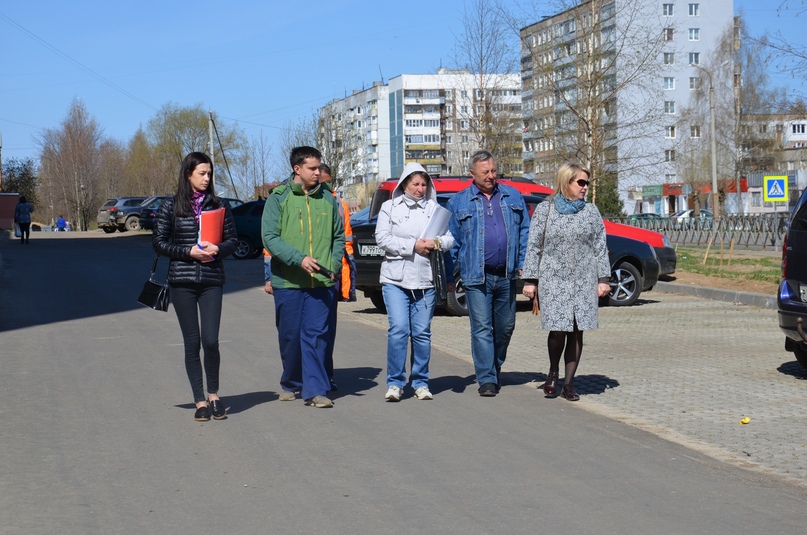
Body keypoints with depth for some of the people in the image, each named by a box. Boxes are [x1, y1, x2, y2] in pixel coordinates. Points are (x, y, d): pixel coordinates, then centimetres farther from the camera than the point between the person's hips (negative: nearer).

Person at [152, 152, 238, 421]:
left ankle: (214, 394, 13)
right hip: (182, 281, 0)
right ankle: (200, 401, 10)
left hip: (212, 280, 1)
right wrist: (189, 252, -10)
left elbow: (232, 239, 10)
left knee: (210, 341, -9)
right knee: (192, 343, 2)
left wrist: (218, 249, -11)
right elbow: (158, 242, 2)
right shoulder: (171, 207, 3)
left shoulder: (219, 205, 8)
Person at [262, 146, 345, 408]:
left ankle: (314, 390, -4)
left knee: (316, 336, -4)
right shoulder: (278, 198, 0)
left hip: (322, 282, 2)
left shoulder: (327, 198, 10)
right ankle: (290, 384, 27)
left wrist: (334, 266, 3)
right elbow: (270, 238, -7)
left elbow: (339, 236, 17)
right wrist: (298, 259, -18)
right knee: (290, 336, 8)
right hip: (288, 281, -2)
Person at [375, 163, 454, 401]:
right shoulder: (389, 207, 7)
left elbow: (450, 238, 8)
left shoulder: (434, 208, 13)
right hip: (395, 279, -2)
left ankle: (420, 382, 14)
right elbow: (382, 238, -4)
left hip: (425, 280, 2)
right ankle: (395, 382, -3)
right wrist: (413, 246, -12)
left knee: (422, 332, 3)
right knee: (399, 329, -11)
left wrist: (436, 243, -15)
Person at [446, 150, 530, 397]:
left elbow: (525, 231, 13)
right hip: (477, 276, -3)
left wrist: (523, 263, 3)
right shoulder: (459, 203, 5)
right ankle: (486, 379, -1)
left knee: (505, 327, 11)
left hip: (507, 276, 3)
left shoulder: (512, 196, 11)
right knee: (482, 328, -5)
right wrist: (448, 276, 2)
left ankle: (495, 369, 30)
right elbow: (451, 242, 6)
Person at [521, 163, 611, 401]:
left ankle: (568, 383, 11)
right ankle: (553, 372, 16)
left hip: (584, 281, 2)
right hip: (553, 280, -2)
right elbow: (533, 246, 4)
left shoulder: (591, 211, 10)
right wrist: (530, 280, -2)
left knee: (577, 332, 1)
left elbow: (600, 247, 10)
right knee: (558, 330, -11)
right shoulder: (545, 209, 4)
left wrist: (603, 279, 2)